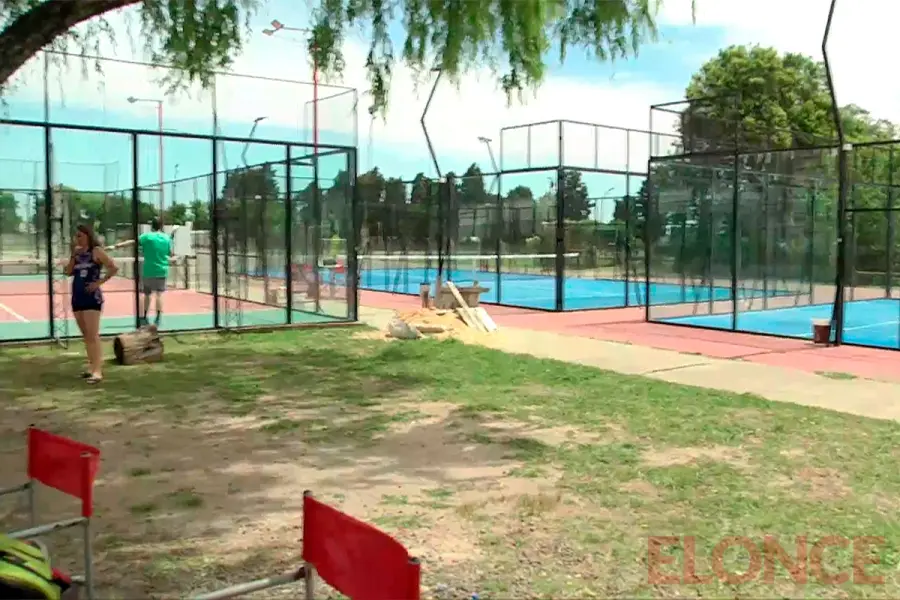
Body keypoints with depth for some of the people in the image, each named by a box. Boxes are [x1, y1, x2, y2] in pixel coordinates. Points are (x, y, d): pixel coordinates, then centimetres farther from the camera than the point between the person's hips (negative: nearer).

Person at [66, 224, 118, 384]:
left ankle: (97, 371, -12)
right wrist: (73, 254, -1)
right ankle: (92, 366, 20)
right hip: (77, 297, 7)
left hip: (92, 297, -7)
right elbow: (68, 272, 5)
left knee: (93, 335, -11)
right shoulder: (77, 253, 13)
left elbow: (114, 268, -13)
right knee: (85, 335, 12)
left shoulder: (96, 251, -6)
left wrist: (99, 282, -14)